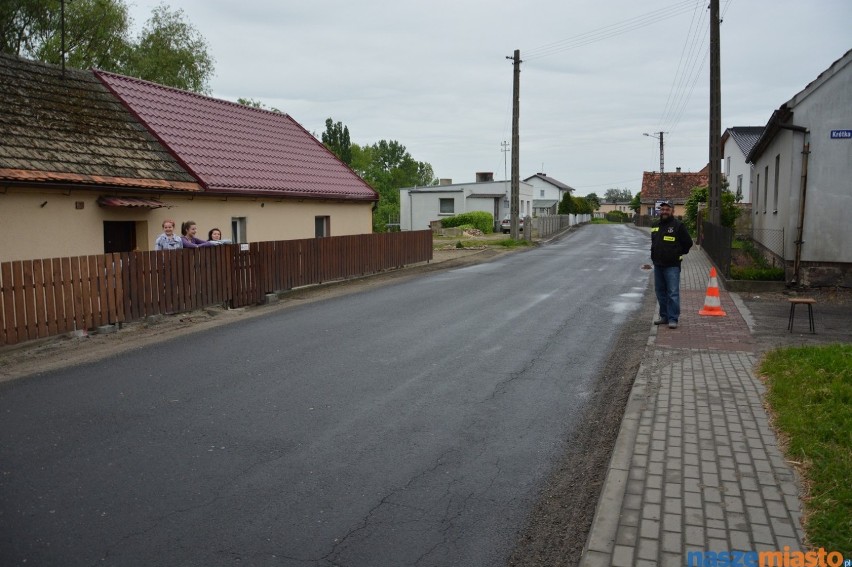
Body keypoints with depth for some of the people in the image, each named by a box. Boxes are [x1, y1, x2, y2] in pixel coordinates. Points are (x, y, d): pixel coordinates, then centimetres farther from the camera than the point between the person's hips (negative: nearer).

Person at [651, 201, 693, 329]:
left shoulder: (678, 225, -6)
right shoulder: (655, 226, 13)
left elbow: (688, 242, -2)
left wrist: (679, 254, 2)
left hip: (672, 266, -7)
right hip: (658, 265, 7)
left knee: (673, 293, -8)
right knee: (660, 292, 12)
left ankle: (673, 319, -5)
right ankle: (664, 316, 22)